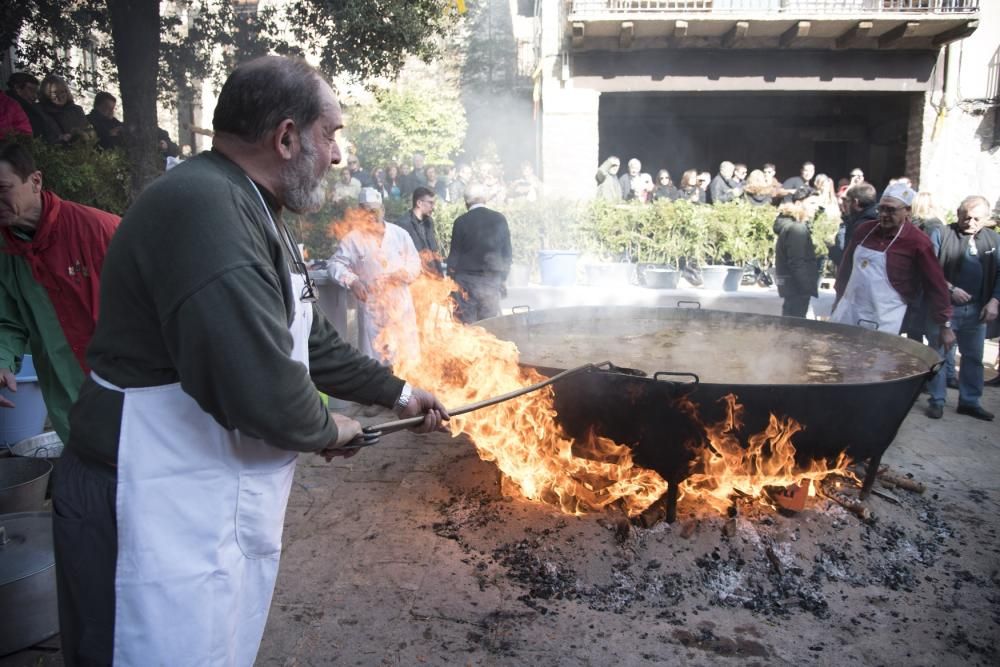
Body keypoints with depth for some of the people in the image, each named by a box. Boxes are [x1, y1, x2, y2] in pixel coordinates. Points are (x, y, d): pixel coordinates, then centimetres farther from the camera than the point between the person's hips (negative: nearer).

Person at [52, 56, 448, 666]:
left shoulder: (244, 211, 12)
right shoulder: (206, 210, -25)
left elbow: (306, 339, 20)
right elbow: (263, 390, -32)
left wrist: (397, 393, 21)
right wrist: (328, 431, -11)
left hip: (214, 501, 10)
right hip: (161, 512, -10)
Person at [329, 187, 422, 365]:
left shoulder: (400, 234, 5)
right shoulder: (353, 238, -3)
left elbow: (415, 262, 9)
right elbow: (336, 263, -1)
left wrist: (404, 273, -12)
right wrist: (352, 281, -19)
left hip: (401, 305, 2)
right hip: (372, 308, -2)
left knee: (408, 354, 8)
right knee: (375, 355, 3)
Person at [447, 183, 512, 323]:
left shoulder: (461, 221, -5)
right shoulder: (499, 219, 3)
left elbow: (454, 255, -2)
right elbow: (507, 253, 6)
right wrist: (502, 279, 15)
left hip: (467, 280, -2)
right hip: (492, 280, 2)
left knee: (467, 326, 2)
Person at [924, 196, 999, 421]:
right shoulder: (943, 234, -7)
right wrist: (950, 289, -17)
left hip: (977, 310, 4)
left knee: (973, 357, 12)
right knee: (938, 354, 3)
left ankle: (970, 401, 25)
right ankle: (936, 401, 13)